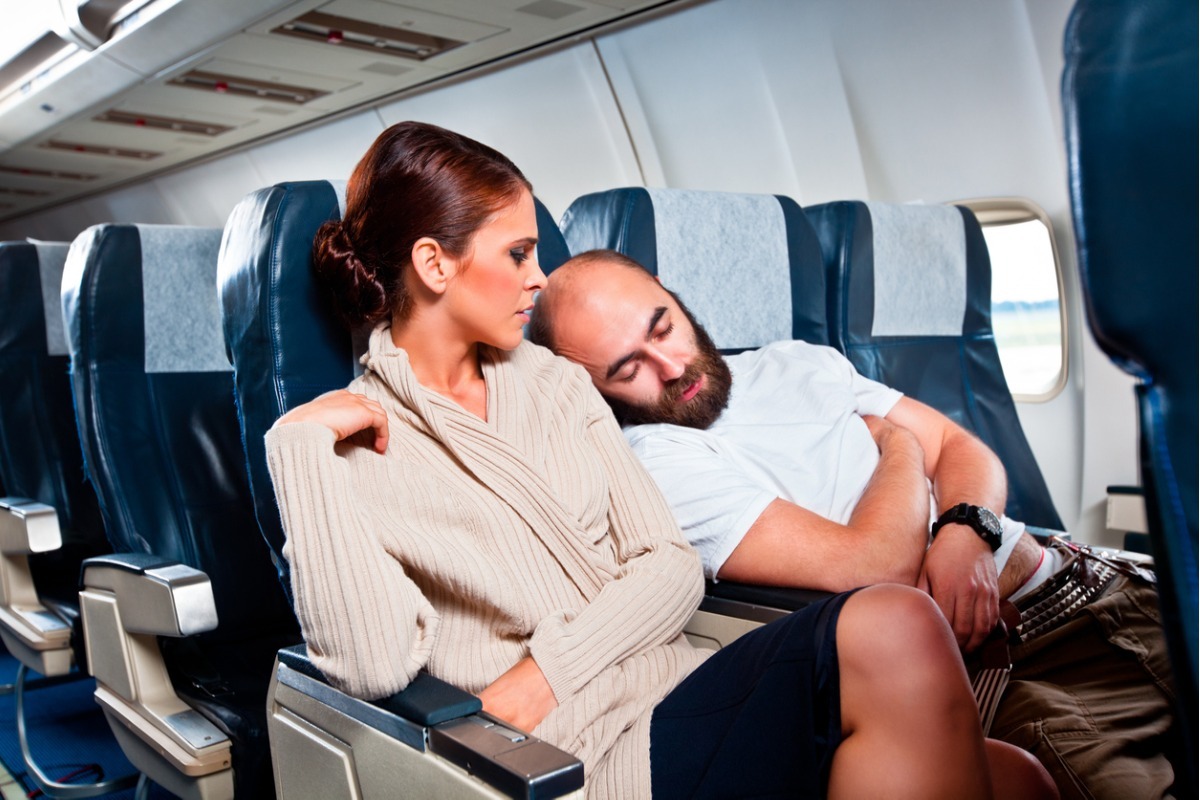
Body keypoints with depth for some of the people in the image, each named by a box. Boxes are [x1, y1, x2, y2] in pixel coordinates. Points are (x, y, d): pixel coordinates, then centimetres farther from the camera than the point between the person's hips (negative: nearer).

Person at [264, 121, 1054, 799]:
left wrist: (547, 669, -9)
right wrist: (302, 445, -16)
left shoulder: (552, 380, 14)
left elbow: (674, 567, 6)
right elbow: (373, 666, -16)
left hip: (685, 687, 5)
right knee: (892, 630, -26)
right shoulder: (354, 444, 0)